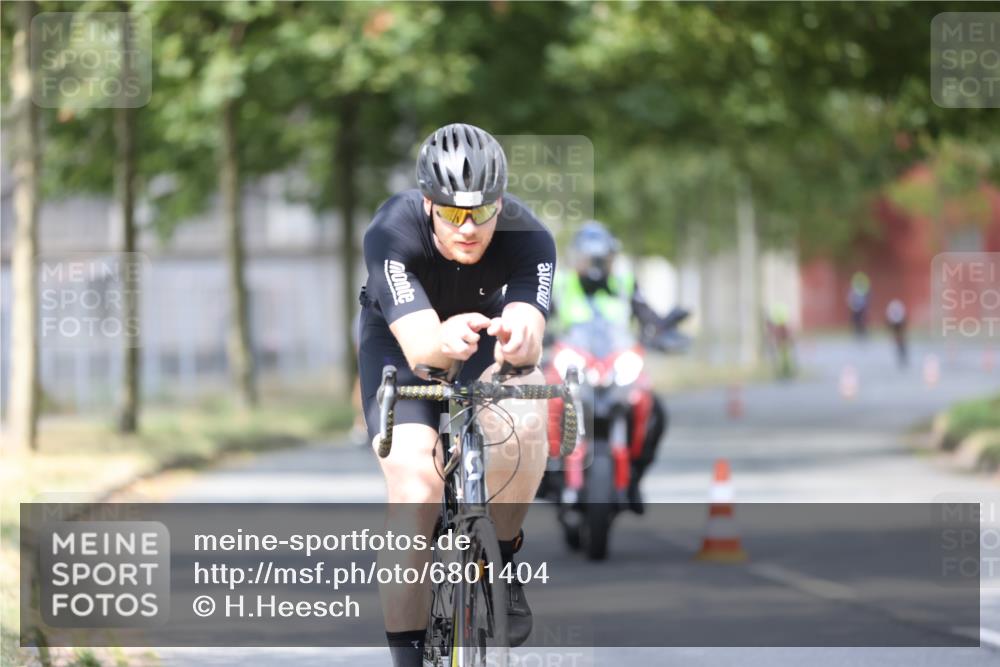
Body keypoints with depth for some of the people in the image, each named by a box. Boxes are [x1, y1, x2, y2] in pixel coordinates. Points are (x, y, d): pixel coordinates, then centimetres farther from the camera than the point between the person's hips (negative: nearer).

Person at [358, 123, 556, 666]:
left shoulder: (528, 239, -32)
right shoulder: (392, 234, -35)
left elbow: (530, 339, -44)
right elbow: (419, 347, -44)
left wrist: (520, 336, -69)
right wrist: (444, 342, -68)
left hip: (487, 325, 1)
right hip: (400, 337, -1)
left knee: (524, 422, -32)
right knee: (413, 483, -21)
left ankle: (502, 562, -6)